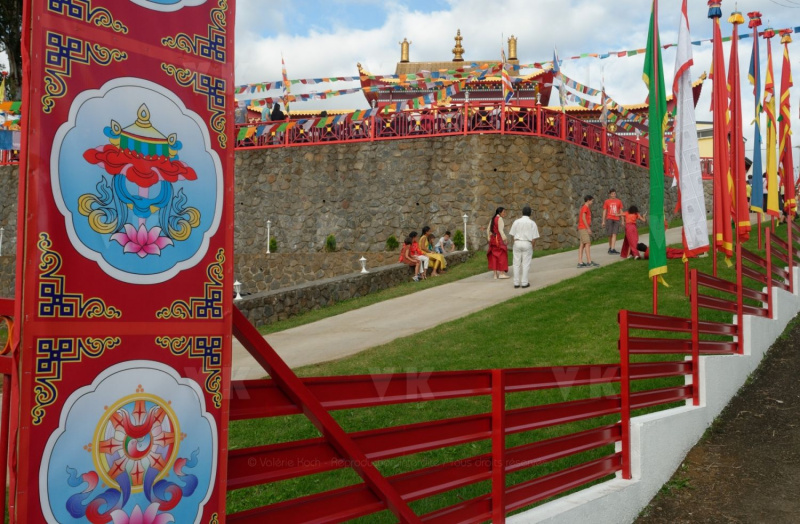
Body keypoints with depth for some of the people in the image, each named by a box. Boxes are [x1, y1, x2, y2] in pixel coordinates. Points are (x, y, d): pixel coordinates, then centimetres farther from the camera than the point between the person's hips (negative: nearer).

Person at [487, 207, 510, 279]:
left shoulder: (493, 219, 15)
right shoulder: (499, 218, -10)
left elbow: (488, 230, 16)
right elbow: (500, 229, -20)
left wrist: (489, 238, 22)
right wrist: (504, 238, -25)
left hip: (493, 239, 8)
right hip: (499, 239, -8)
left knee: (494, 256, 7)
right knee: (501, 255, -5)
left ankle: (495, 274, 6)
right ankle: (502, 273, -9)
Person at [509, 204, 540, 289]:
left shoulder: (516, 222, 2)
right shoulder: (532, 223, -3)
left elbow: (513, 235, 1)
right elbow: (534, 238, -5)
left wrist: (515, 244, 9)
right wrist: (532, 247, 5)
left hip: (517, 243, 2)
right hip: (527, 244, -2)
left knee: (517, 264, 7)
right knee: (526, 264, 5)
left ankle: (516, 283, 9)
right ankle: (524, 283, 6)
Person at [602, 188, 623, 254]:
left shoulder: (619, 201, 9)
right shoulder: (607, 201, 5)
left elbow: (621, 211, 13)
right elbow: (604, 211, 7)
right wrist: (603, 221, 3)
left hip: (616, 219, 1)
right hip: (609, 219, -1)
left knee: (614, 234, -8)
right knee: (610, 234, 2)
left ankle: (612, 249, -14)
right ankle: (610, 248, 17)